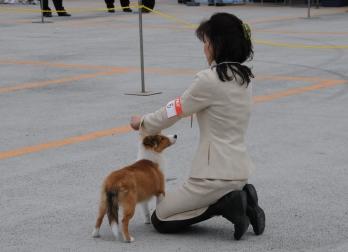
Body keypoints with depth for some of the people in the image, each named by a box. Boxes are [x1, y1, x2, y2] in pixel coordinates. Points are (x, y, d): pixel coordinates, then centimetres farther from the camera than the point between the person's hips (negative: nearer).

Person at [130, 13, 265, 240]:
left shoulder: (209, 80, -19)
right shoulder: (243, 77, 5)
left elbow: (176, 111, -6)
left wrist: (143, 122, 11)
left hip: (216, 174, -8)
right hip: (239, 169, 8)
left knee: (160, 219, 9)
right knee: (177, 207, 28)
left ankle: (227, 204, -6)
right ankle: (239, 199, 8)